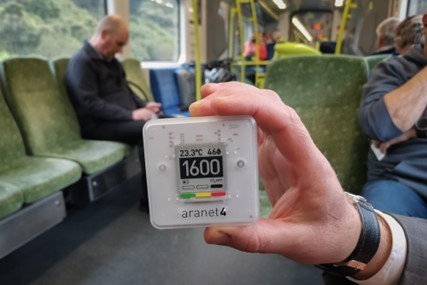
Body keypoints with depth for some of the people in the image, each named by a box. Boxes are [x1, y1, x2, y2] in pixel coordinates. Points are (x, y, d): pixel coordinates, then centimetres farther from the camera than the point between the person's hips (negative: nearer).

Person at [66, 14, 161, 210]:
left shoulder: (110, 60, 17)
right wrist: (131, 115, -24)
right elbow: (92, 105, -19)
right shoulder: (81, 61, -10)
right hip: (99, 125, -8)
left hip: (125, 119, 8)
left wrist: (144, 105, 5)